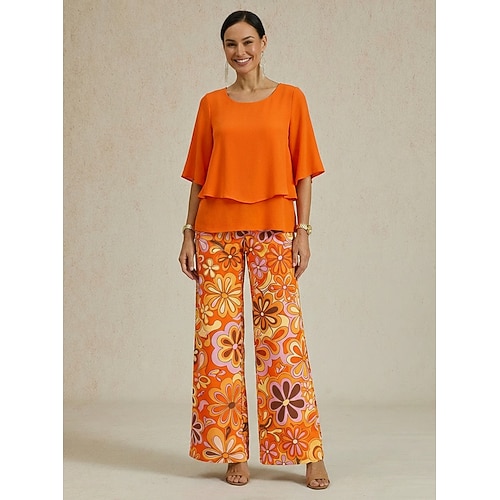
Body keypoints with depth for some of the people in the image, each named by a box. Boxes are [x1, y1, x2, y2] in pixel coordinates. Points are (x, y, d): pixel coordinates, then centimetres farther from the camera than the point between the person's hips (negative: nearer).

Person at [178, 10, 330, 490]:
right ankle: (233, 451, 11)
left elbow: (302, 171, 5)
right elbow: (198, 176, 11)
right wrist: (188, 234, 4)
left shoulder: (290, 99, 7)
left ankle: (309, 454, 4)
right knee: (217, 335, 0)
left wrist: (302, 231, -3)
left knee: (283, 334, -5)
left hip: (273, 229, -2)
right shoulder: (212, 104, 11)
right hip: (216, 230, 2)